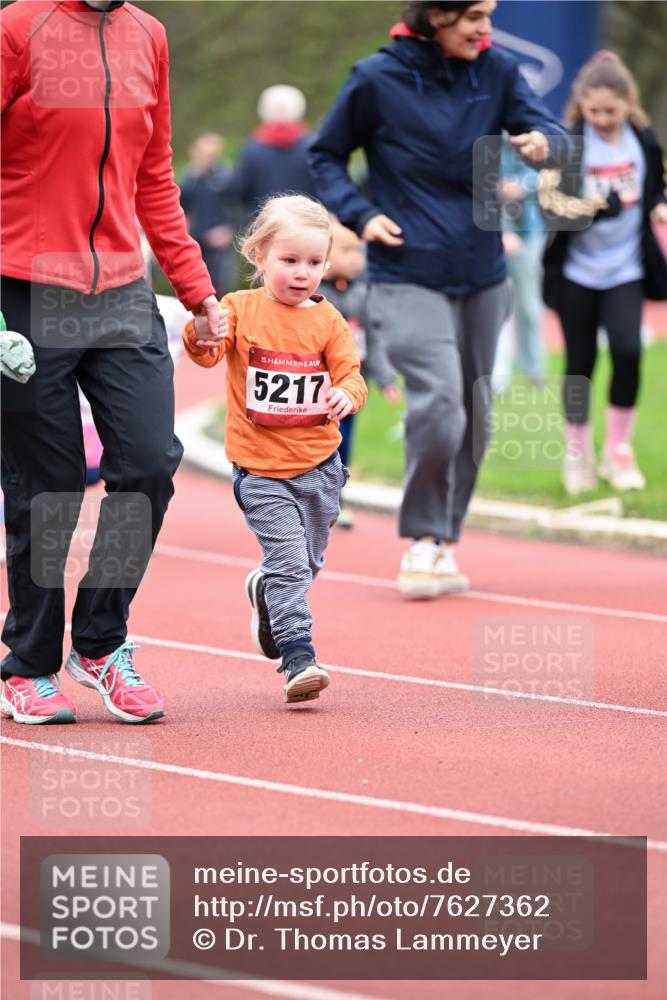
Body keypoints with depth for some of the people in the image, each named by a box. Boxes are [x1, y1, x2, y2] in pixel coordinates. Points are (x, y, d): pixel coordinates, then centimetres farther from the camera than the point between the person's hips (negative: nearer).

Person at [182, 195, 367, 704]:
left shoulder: (327, 320, 2)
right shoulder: (240, 309, -4)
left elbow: (350, 373, -2)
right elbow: (208, 353, -14)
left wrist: (346, 394, -26)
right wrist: (201, 335, -38)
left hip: (318, 465, 4)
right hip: (262, 469, -4)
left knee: (310, 560, 17)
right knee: (288, 560, -13)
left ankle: (266, 592, 48)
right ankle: (298, 654, -10)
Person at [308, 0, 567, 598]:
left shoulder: (498, 72, 1)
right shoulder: (378, 80, -6)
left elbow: (553, 134, -7)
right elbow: (326, 155, 6)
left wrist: (544, 143, -31)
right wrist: (359, 215, -9)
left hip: (482, 278, 5)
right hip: (409, 276, -5)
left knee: (474, 419, 10)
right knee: (439, 406, -20)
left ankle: (442, 546, 26)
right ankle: (422, 541, -3)